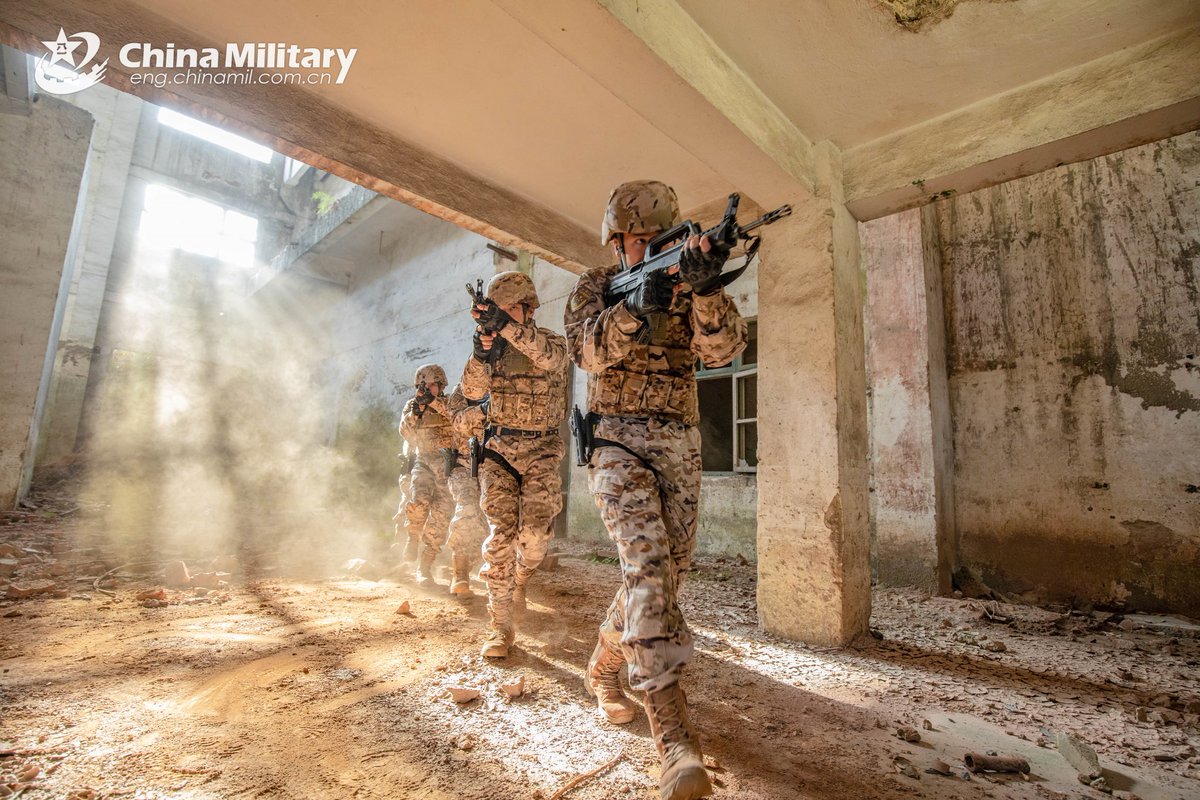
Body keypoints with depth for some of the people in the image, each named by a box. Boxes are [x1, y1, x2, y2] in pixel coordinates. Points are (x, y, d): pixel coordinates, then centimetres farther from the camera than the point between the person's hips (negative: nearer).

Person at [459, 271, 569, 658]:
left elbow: (549, 357, -27)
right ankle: (501, 626, 3)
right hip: (499, 448, 2)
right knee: (501, 535, -5)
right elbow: (472, 392, -5)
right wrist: (479, 357, -25)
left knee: (535, 533, -8)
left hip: (541, 451, -1)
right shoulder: (493, 343, 7)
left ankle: (521, 578, 26)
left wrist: (508, 326, -43)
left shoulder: (552, 342, -1)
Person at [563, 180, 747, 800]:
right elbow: (588, 350, -13)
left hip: (680, 448, 4)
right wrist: (637, 307, -29)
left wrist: (703, 290, -27)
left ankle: (602, 671, 34)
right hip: (618, 441, -3)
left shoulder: (684, 290, 10)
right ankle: (674, 738, -20)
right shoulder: (595, 286, 6)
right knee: (648, 563, -22)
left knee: (663, 573, 9)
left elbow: (723, 348, -9)